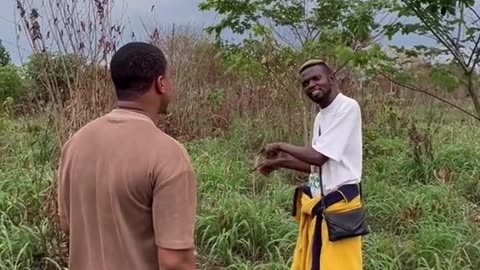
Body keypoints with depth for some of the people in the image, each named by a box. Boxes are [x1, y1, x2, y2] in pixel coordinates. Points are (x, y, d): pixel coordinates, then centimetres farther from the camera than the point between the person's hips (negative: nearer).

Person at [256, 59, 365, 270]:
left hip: (339, 206, -9)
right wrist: (280, 162, 15)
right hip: (317, 207, 9)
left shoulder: (347, 108, -15)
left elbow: (318, 156, -21)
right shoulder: (321, 116, 12)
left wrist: (281, 147, -6)